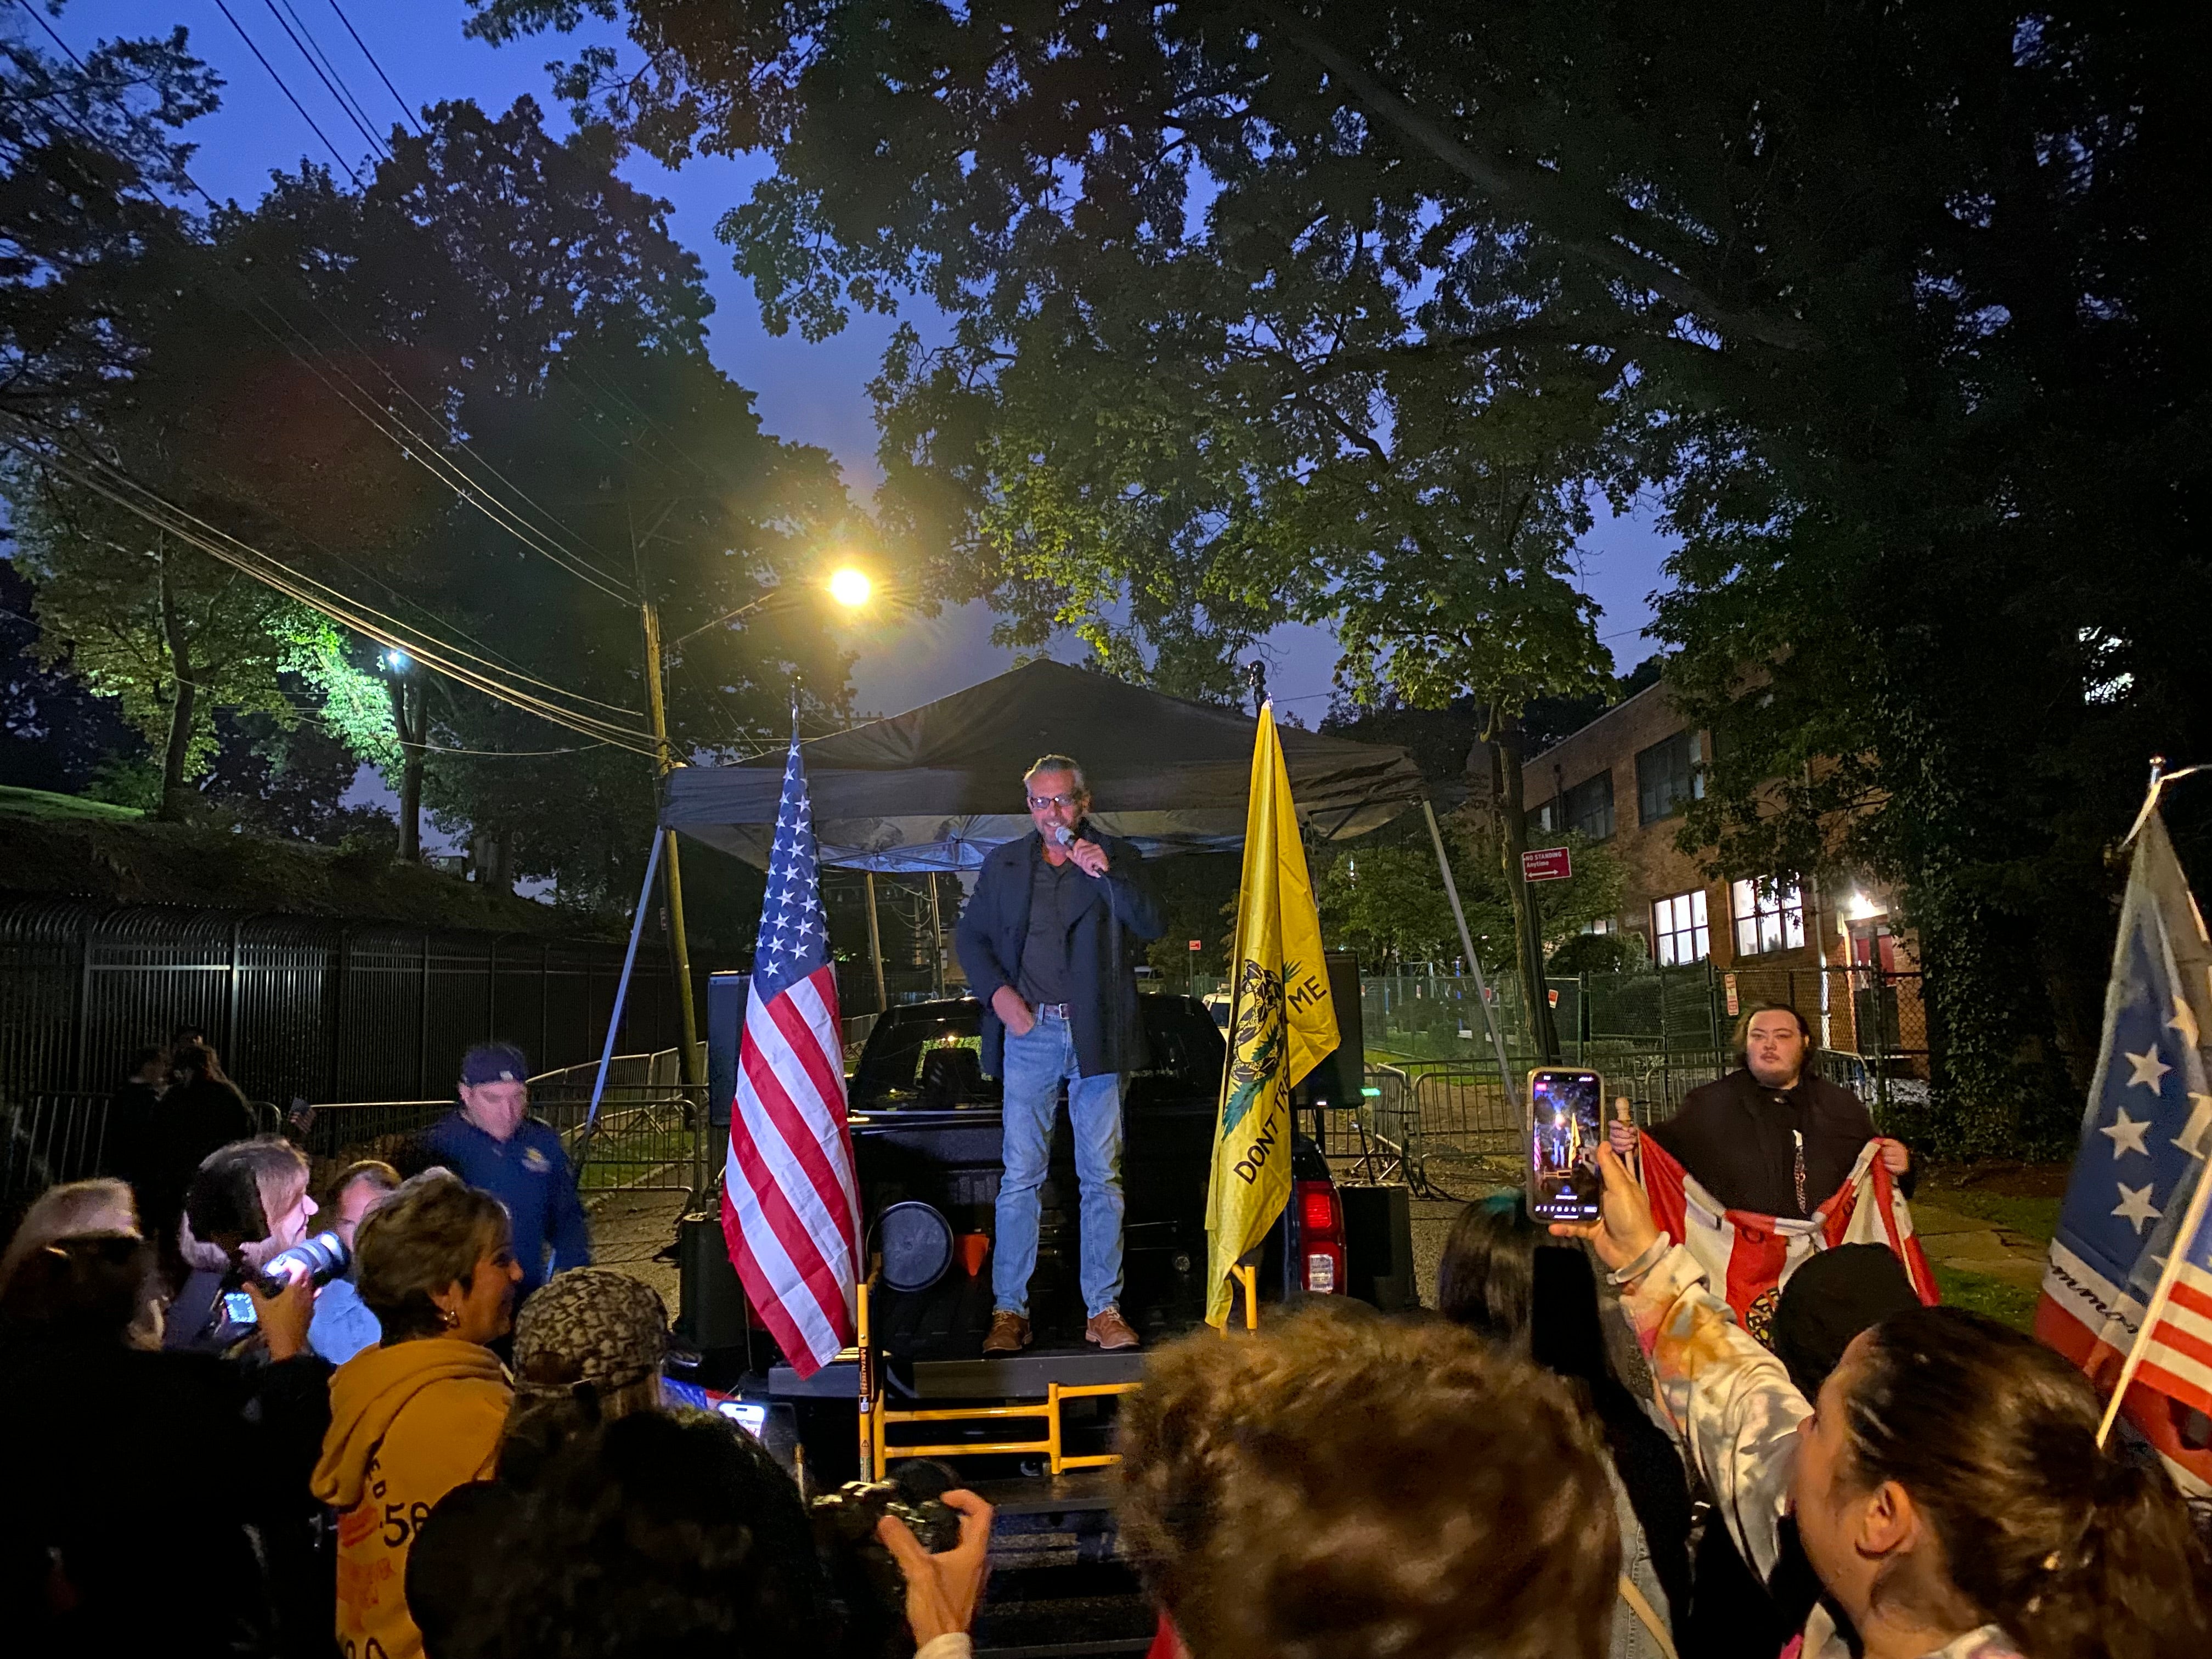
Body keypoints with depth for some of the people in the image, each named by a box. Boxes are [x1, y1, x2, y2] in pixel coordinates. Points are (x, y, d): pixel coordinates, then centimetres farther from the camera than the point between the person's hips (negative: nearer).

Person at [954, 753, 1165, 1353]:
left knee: (1102, 1178, 3)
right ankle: (1009, 1311, 9)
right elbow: (970, 934, 14)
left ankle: (1104, 1310, 11)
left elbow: (1154, 926, -5)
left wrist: (1107, 874, -17)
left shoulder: (1116, 857, 6)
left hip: (1096, 1035, -1)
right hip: (1030, 1031, 1)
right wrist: (998, 993, -1)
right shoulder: (1004, 864, 12)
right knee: (1020, 1177, 2)